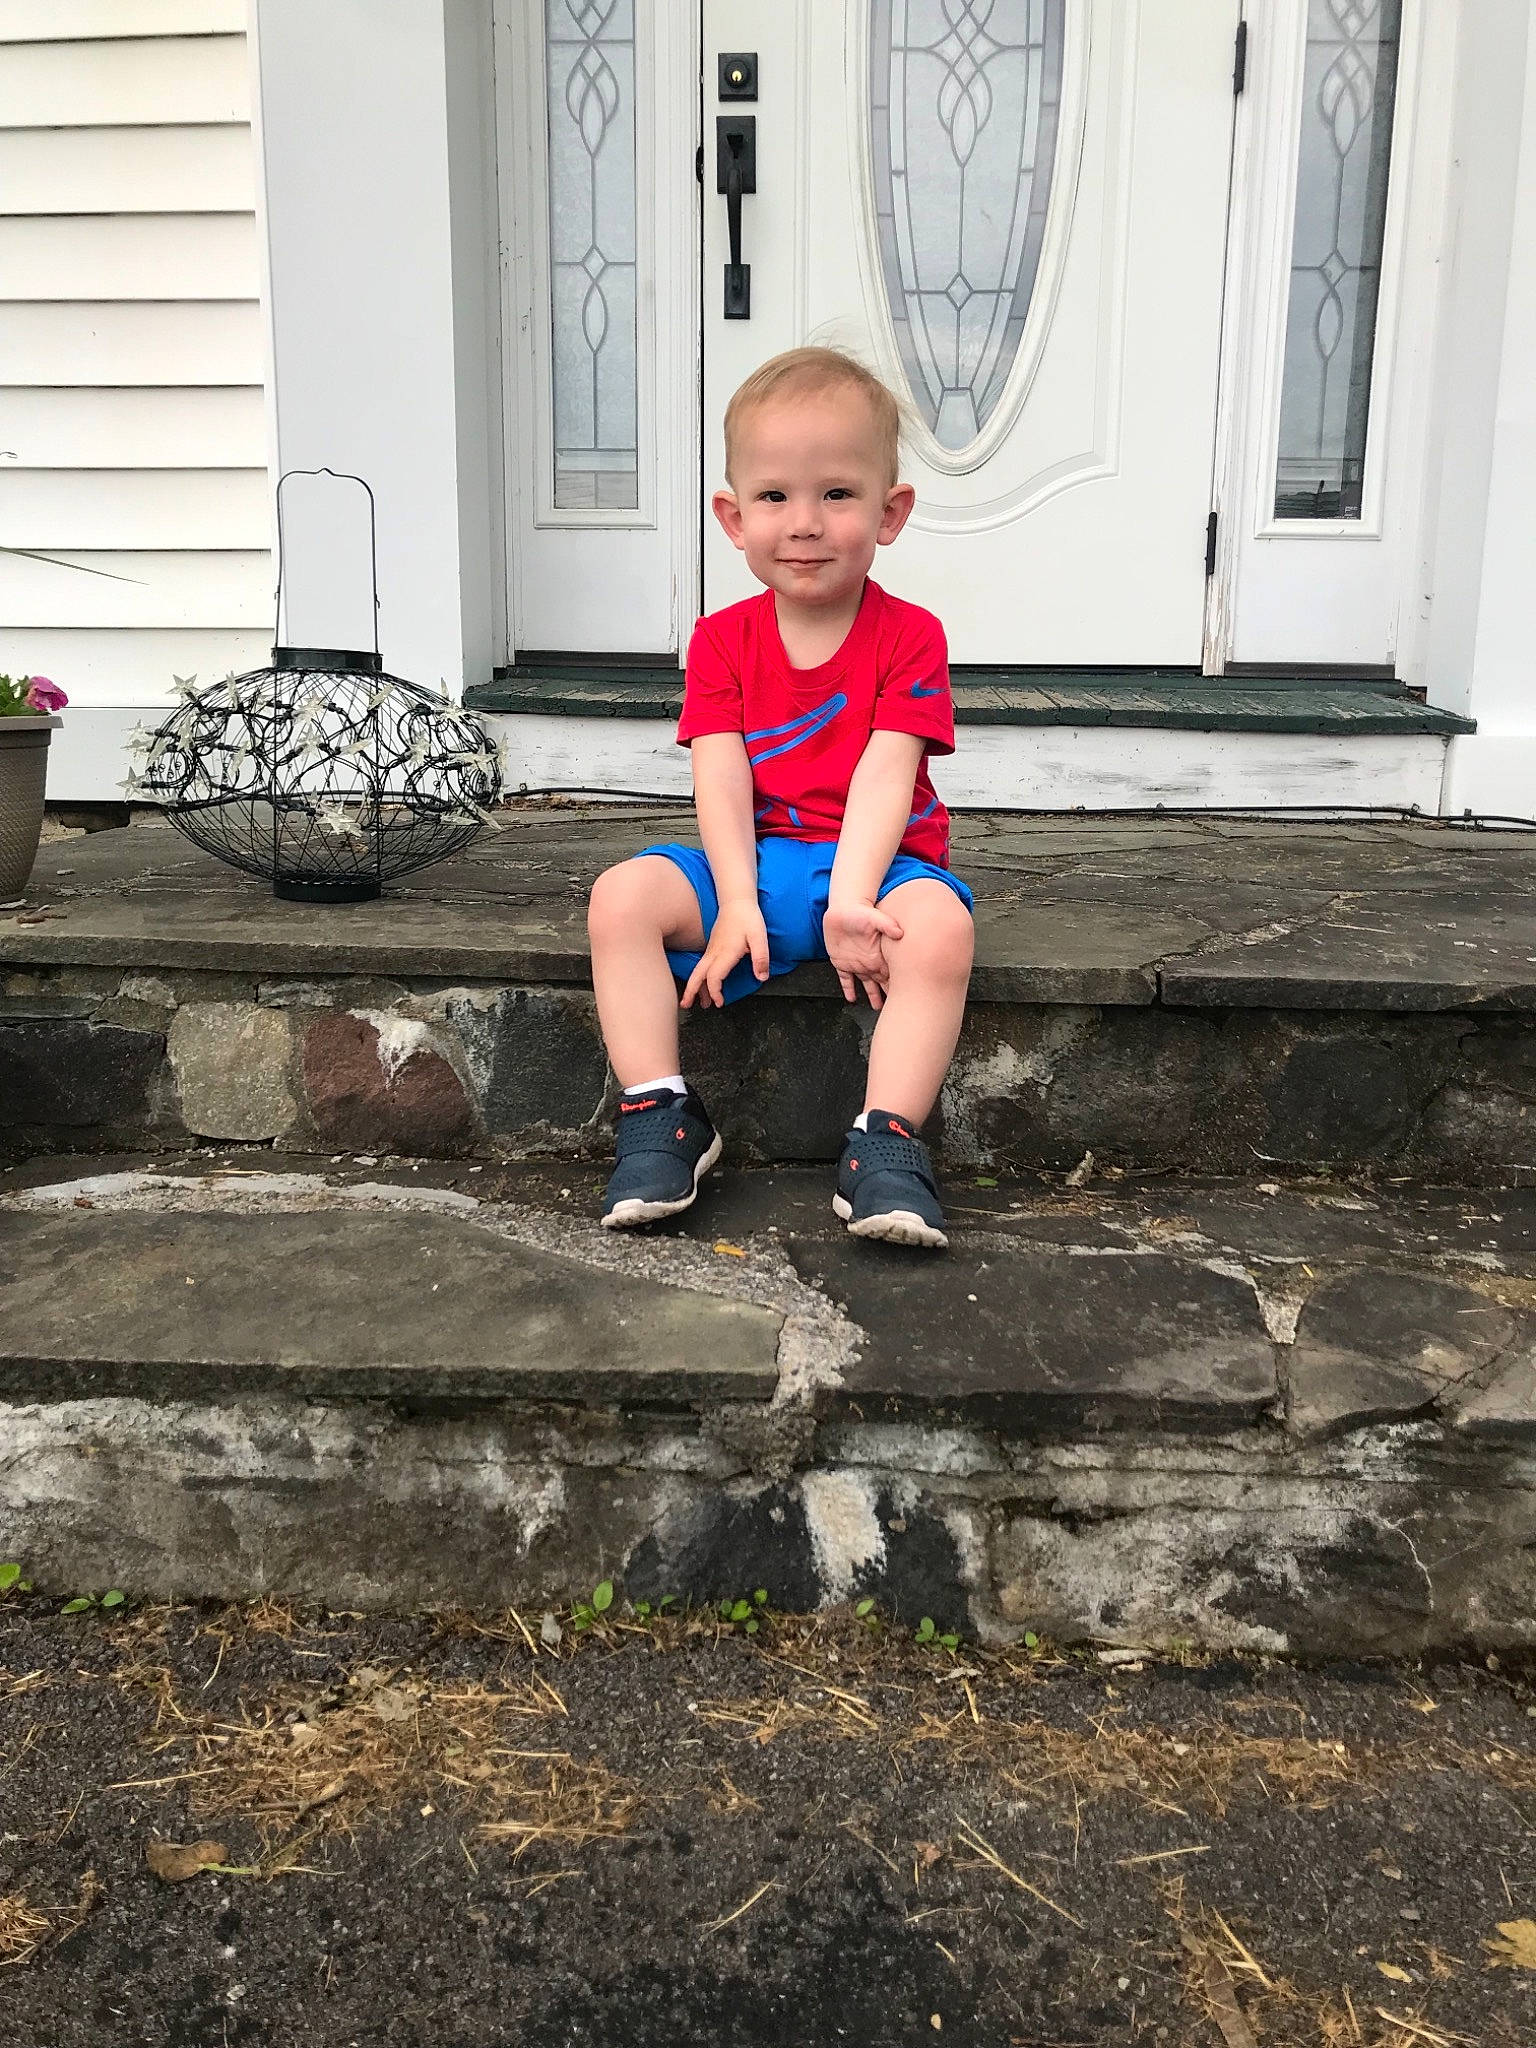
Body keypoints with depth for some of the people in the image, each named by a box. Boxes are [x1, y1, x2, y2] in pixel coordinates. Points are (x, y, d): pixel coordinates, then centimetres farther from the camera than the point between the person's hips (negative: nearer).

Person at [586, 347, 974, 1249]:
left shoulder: (909, 636, -2)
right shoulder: (722, 641, 5)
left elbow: (883, 776, -14)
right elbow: (722, 780, -4)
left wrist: (850, 903, -27)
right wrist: (736, 907, -18)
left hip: (878, 863, -2)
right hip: (756, 862, 3)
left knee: (939, 926, -36)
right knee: (622, 896, -21)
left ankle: (885, 1144, -29)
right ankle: (661, 1116, -15)